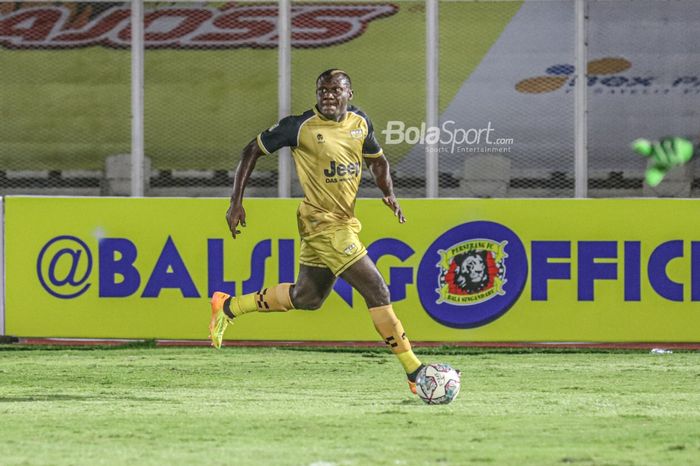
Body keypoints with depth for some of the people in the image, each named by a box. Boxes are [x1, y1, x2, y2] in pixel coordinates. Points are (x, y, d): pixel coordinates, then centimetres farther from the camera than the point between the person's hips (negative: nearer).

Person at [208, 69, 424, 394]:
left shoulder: (360, 123, 3)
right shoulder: (301, 127, -14)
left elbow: (377, 160, 21)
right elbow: (252, 151, -4)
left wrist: (389, 194, 1)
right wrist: (236, 203, -8)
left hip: (345, 221, 8)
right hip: (324, 224, -8)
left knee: (306, 298, 20)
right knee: (377, 292, -12)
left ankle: (228, 307, 35)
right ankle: (414, 373, -6)